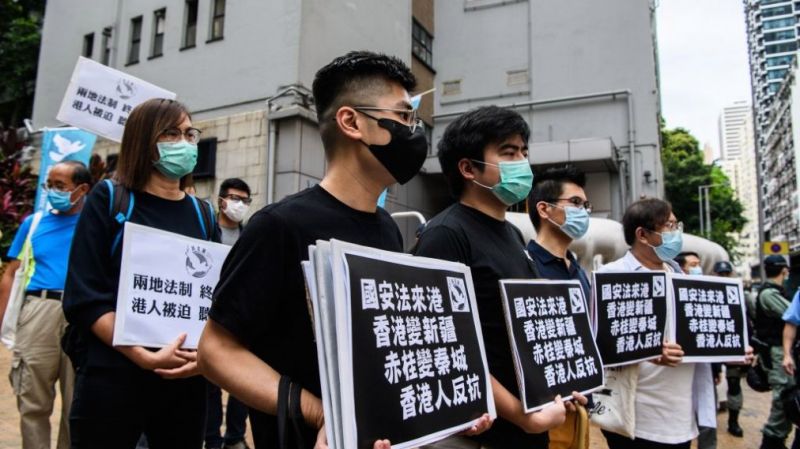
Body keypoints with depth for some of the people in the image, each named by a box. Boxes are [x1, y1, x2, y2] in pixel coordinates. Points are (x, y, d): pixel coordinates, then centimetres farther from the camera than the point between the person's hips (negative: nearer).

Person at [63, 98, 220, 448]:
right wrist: (145, 356, -18)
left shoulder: (203, 214, 8)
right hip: (111, 379, -3)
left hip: (185, 381, 4)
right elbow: (84, 298, -8)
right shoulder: (108, 200, -1)